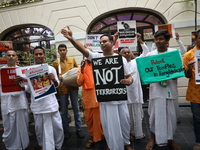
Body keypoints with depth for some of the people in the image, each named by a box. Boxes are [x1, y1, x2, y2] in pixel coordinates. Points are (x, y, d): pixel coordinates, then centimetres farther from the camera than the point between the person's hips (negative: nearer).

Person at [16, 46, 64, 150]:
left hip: (51, 103, 0)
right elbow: (27, 88, 5)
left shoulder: (51, 69, 0)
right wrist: (20, 83, -13)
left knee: (57, 126, 8)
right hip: (37, 105, 1)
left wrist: (54, 79, -15)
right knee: (39, 128, 13)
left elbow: (57, 85, 6)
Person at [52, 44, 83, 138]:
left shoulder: (72, 59, 8)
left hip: (73, 86, 1)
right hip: (62, 88, -1)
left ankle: (78, 129, 20)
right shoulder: (56, 62, 5)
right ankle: (66, 130, 24)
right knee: (64, 110, 8)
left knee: (76, 108, 8)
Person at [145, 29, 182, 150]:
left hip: (170, 88, 1)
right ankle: (153, 138, 24)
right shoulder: (150, 55, 5)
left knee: (171, 114, 9)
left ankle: (170, 139, 29)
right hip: (156, 88, 0)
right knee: (155, 113, 5)